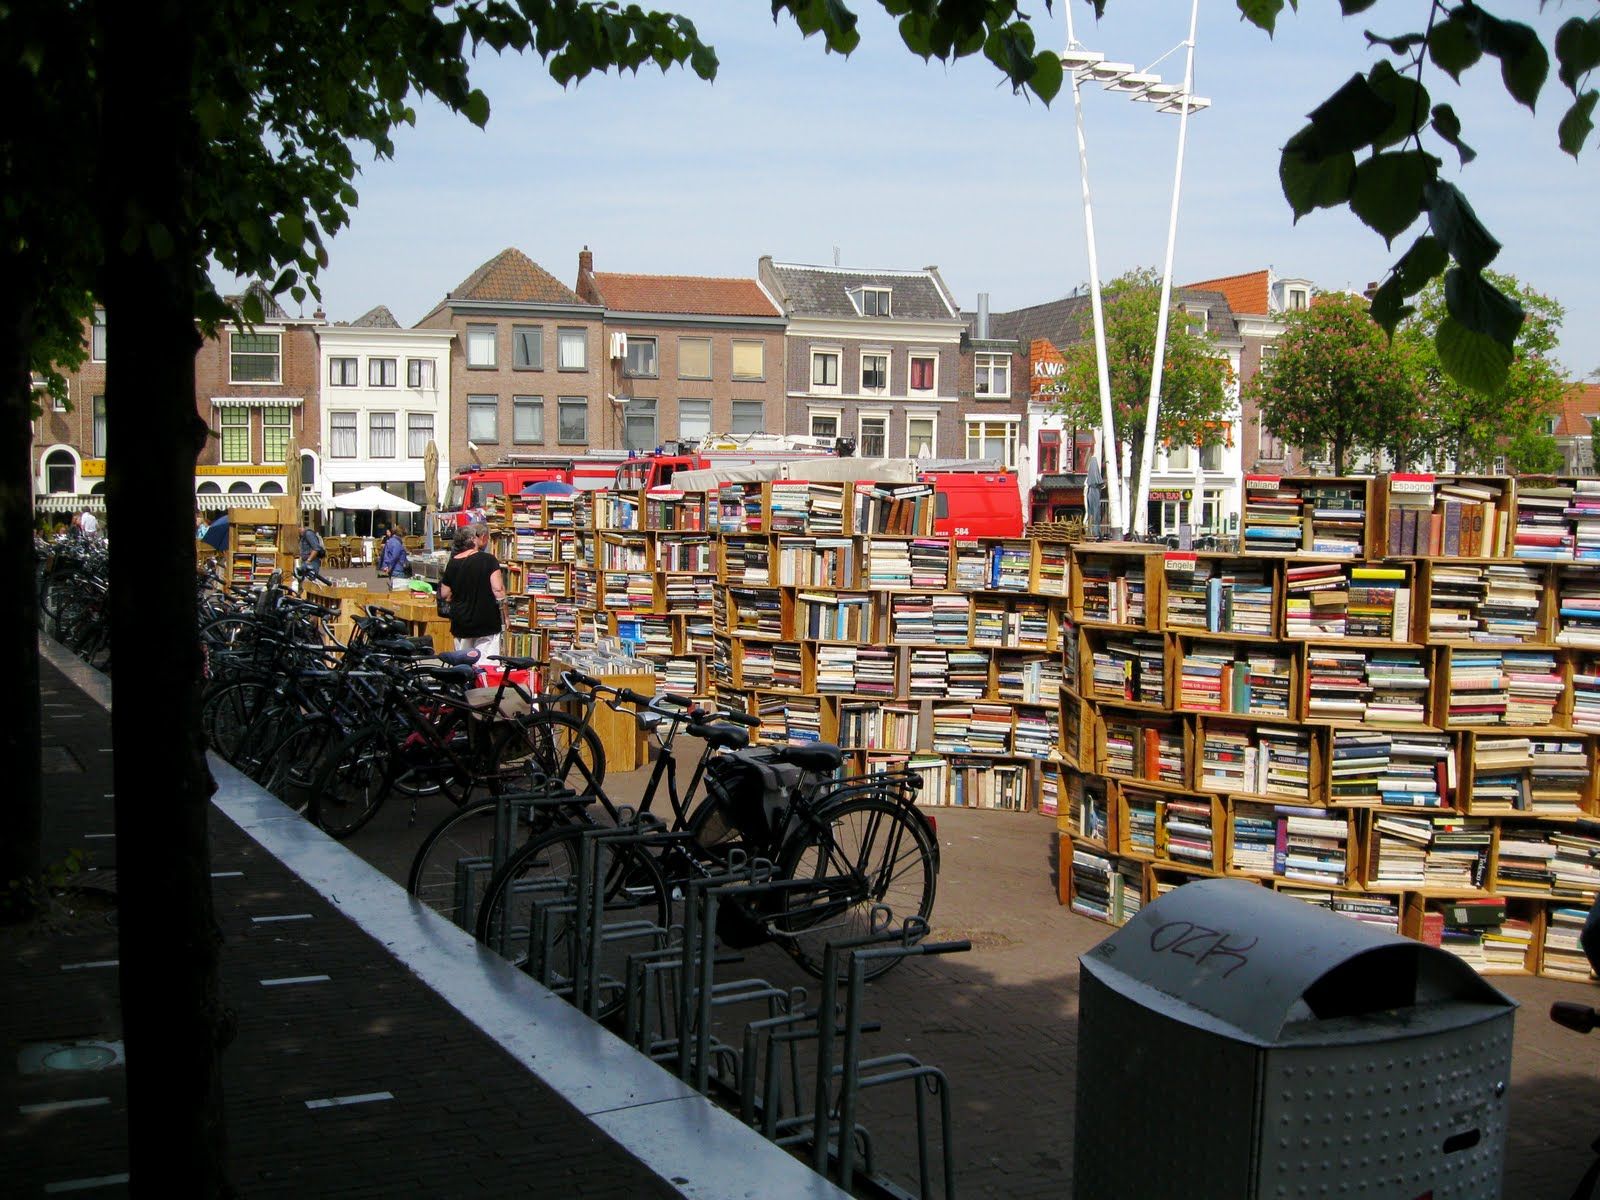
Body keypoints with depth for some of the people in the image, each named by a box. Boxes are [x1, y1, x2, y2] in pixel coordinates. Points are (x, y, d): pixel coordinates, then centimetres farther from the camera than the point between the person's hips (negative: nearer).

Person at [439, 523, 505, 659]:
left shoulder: (452, 563, 2)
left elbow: (445, 595, 8)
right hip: (486, 622, -5)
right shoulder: (488, 560, -11)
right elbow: (498, 590, -16)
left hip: (460, 623, 5)